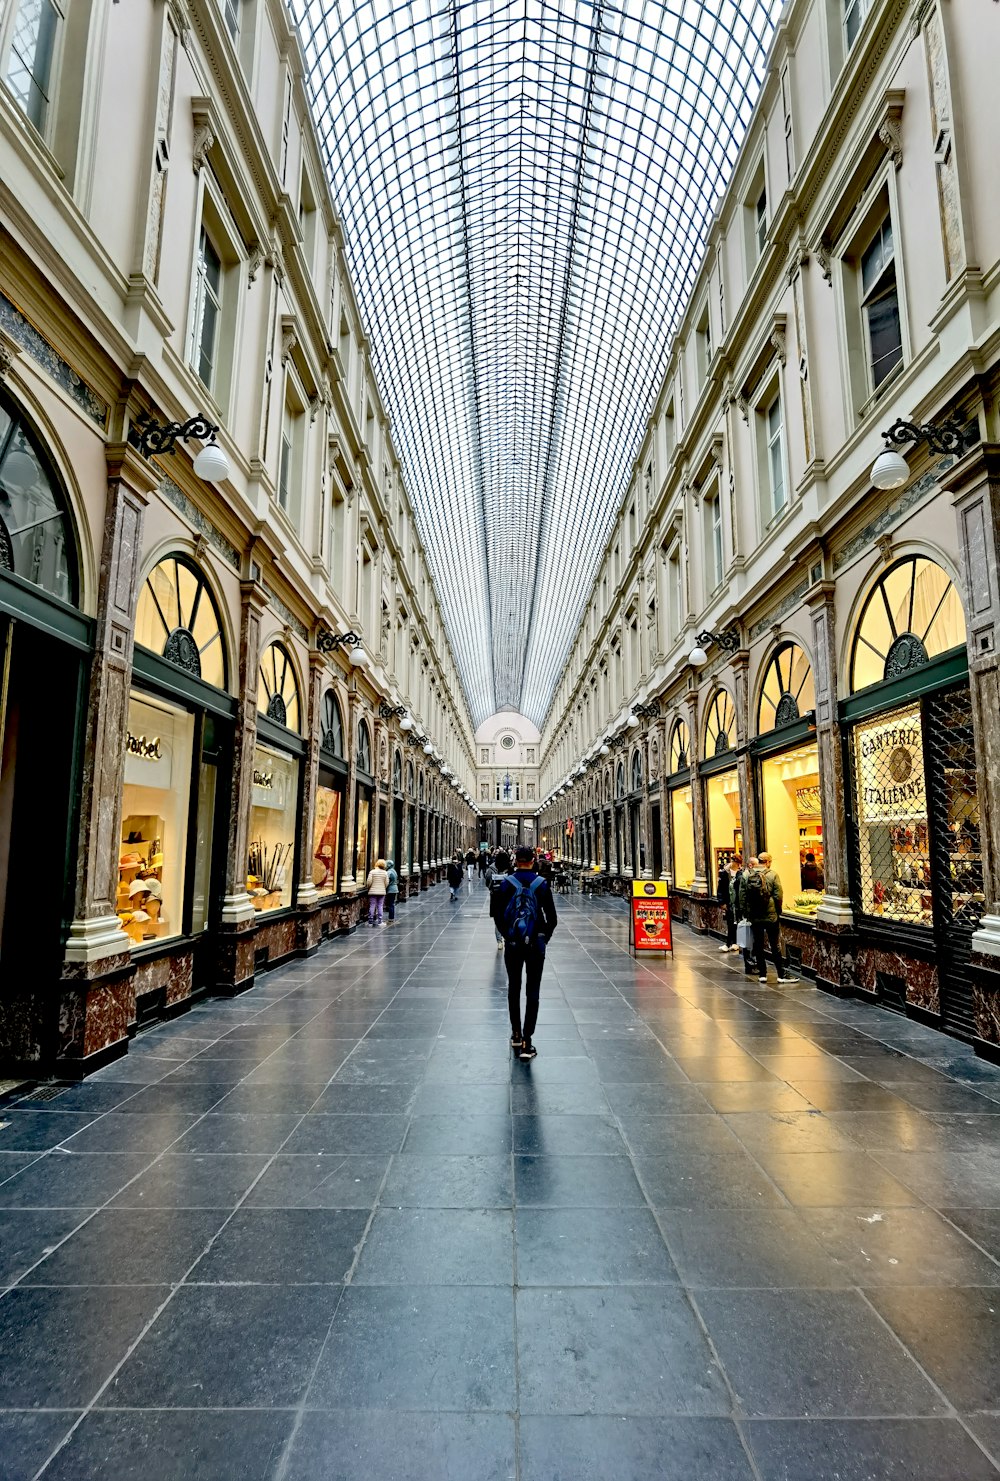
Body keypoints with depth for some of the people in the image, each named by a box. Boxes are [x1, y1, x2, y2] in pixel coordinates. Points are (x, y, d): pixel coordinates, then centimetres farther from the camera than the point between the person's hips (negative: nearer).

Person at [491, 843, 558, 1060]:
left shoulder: (506, 883, -6)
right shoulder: (541, 884, -6)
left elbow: (497, 913, -3)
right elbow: (552, 918, -4)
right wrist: (544, 938, 10)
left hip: (512, 943, 1)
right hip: (536, 944, -1)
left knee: (514, 988, 17)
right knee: (533, 992, 4)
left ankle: (516, 1034, 25)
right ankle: (526, 1042, 2)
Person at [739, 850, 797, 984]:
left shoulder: (747, 875, 1)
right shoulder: (773, 874, -8)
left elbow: (742, 896, 3)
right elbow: (778, 895, -9)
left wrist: (745, 913, 10)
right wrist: (778, 911, 4)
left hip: (754, 917, 3)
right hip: (771, 916, -3)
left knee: (758, 946, 10)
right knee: (776, 946, 4)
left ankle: (762, 974, 14)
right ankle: (782, 974, 8)